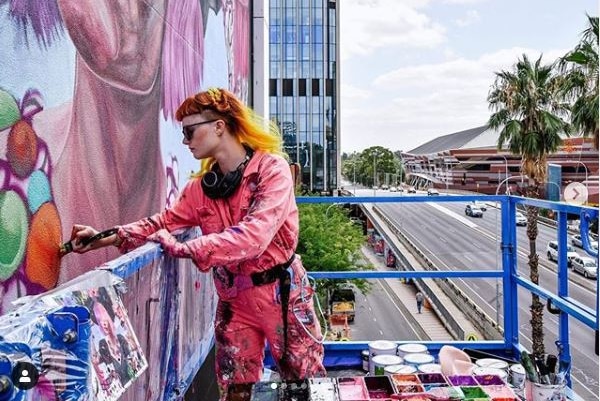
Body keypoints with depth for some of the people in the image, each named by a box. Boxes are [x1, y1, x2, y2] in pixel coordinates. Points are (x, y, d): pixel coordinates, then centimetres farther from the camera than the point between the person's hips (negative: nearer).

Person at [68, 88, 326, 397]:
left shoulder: (272, 169, -17)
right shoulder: (202, 187, 3)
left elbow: (251, 237, -27)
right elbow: (164, 221, 8)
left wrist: (182, 249, -24)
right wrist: (106, 238, -1)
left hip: (282, 296, -5)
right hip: (233, 302, 5)